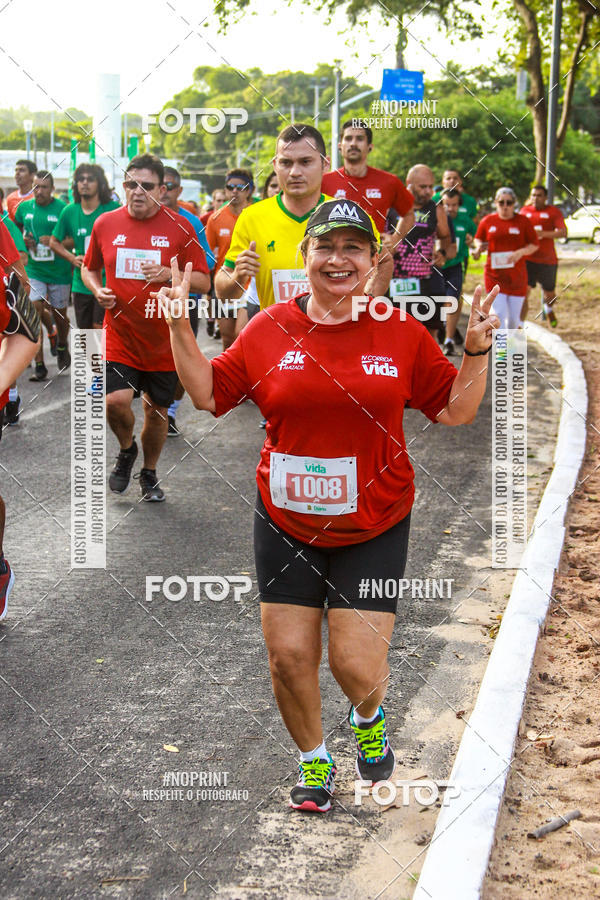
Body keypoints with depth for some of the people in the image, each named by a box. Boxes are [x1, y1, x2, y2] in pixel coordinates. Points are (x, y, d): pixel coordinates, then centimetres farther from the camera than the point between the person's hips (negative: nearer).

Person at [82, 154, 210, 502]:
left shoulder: (180, 228, -5)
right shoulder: (106, 224, 1)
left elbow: (204, 282, -2)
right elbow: (89, 268, 17)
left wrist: (169, 274, -19)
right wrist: (97, 290, -4)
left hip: (164, 340, 0)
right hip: (120, 336, 0)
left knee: (157, 410, 11)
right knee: (116, 401, -17)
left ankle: (150, 473, 36)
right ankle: (127, 449, 17)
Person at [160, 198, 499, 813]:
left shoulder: (403, 334, -4)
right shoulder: (269, 330, -2)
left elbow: (455, 411, 2)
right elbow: (208, 394, 6)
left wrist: (476, 349, -11)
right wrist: (180, 328, -4)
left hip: (373, 530, -1)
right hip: (286, 524, 2)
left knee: (357, 665, -3)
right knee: (288, 656, 7)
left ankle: (368, 717, 36)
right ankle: (314, 761, 35)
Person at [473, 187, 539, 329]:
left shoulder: (523, 221, 1)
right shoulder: (488, 221, 3)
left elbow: (534, 245, 3)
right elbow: (478, 239, 18)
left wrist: (521, 252, -16)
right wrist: (479, 247, -5)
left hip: (517, 277, 0)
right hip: (494, 274, 0)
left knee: (514, 317, 6)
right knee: (499, 314, -11)